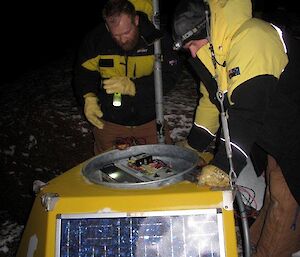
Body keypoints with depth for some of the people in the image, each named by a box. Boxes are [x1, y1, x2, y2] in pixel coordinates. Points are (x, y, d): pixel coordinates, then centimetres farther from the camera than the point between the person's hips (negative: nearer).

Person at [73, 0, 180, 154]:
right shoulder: (96, 39, -10)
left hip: (149, 120, 0)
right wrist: (88, 98, -16)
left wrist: (132, 86, -30)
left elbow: (168, 78, -18)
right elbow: (83, 73, 3)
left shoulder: (157, 38, -15)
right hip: (109, 122, 1)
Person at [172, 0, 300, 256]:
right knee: (275, 193, 17)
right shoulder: (214, 48, 3)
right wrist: (194, 145, 13)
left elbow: (247, 112, -35)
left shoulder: (251, 41, -28)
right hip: (278, 137, 9)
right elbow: (212, 98, 13)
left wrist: (224, 167, -34)